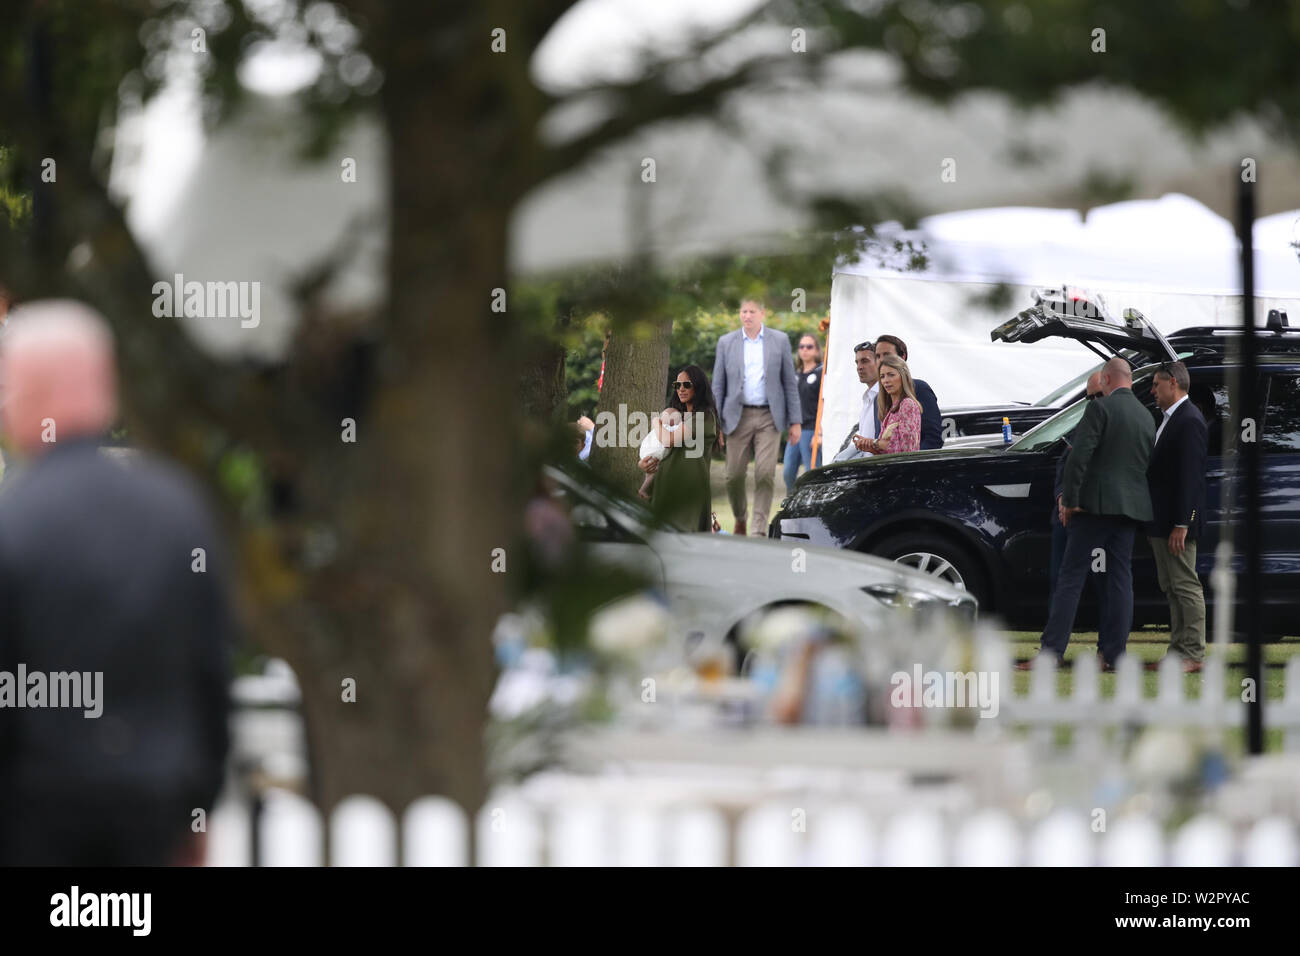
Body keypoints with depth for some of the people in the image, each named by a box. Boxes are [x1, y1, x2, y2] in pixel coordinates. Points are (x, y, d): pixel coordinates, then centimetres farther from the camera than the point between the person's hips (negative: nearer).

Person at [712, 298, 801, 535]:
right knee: (734, 476, 0)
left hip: (768, 417, -1)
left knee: (765, 474, -10)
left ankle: (759, 530, -5)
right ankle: (740, 518, 26)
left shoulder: (779, 340, 5)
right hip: (738, 416, 1)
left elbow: (789, 382, 7)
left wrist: (796, 421, 2)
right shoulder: (726, 342, 7)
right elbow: (718, 386, 8)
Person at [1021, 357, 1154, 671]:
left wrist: (1069, 500, -10)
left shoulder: (1101, 408, -8)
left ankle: (1051, 652, -9)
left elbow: (1079, 456, -16)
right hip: (1132, 507, 7)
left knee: (1071, 578, -5)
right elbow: (1148, 463, 17)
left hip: (1097, 504, -7)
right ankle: (1113, 654, 4)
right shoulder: (1146, 416, 14)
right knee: (1121, 579, 7)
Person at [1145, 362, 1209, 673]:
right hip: (1160, 520, 11)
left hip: (1176, 520, -11)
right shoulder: (1169, 419, 16)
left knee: (1186, 586, -7)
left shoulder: (1189, 421, -15)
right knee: (1172, 588, 13)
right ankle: (1179, 650, 17)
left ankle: (1193, 655, -5)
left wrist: (1181, 525, -23)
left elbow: (1190, 476, -20)